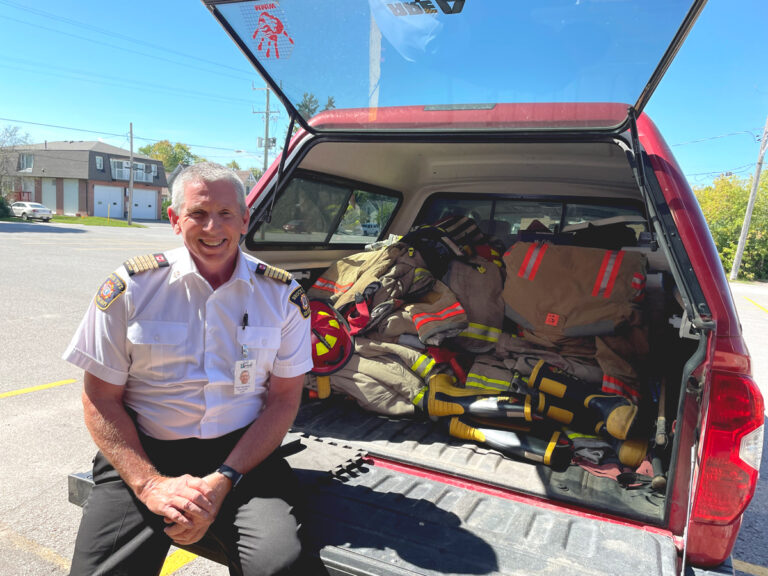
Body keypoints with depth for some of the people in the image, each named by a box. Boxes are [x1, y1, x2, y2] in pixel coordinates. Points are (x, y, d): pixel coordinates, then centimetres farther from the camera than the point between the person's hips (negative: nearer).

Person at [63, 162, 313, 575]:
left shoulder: (283, 295, -1)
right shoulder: (128, 287, -3)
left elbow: (284, 398, 0)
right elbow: (100, 400, 0)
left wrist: (223, 480, -12)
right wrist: (150, 484, -13)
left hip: (241, 452, 0)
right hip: (141, 453, 1)